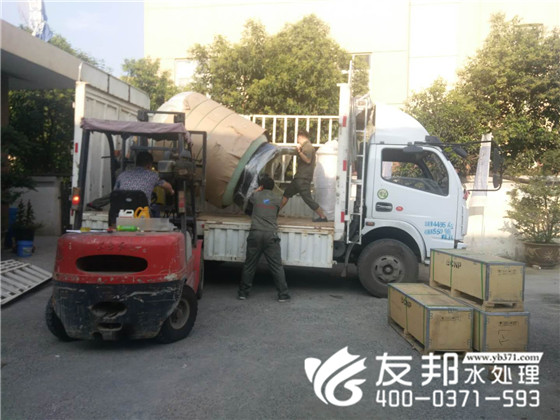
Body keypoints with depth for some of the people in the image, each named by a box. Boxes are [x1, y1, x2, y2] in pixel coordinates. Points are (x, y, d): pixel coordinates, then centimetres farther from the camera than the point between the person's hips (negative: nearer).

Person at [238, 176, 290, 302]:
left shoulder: (256, 195, 5)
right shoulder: (276, 199, 5)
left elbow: (249, 199, 29)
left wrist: (257, 190, 38)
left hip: (255, 233, 1)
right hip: (271, 235, -1)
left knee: (249, 265, 10)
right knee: (277, 267, 4)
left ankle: (243, 293, 17)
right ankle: (283, 294, 6)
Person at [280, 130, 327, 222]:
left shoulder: (308, 146, -12)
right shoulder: (306, 146, 18)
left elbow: (307, 160, -23)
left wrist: (299, 151, -23)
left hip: (303, 179, -11)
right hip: (299, 177, 11)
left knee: (308, 199, -9)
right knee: (286, 193, 17)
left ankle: (323, 217, -2)